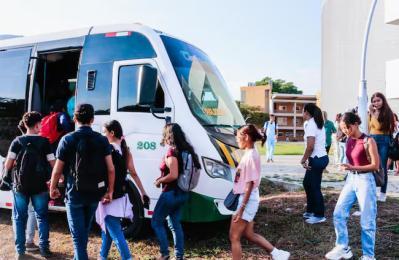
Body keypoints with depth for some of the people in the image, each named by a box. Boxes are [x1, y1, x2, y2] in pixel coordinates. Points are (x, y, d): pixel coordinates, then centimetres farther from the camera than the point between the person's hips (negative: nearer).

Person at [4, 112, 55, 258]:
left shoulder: (17, 141, -2)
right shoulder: (44, 142, -5)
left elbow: (7, 166, -4)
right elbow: (53, 164, -5)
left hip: (20, 186, 1)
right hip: (40, 186, 0)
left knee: (19, 218, 14)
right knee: (42, 217, 13)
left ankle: (20, 250, 16)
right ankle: (44, 248, 14)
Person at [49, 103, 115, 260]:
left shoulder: (67, 139, -9)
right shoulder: (102, 140, -3)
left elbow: (57, 170, -5)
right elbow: (111, 169, -7)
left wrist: (52, 188, 11)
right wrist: (109, 191, 3)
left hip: (74, 194, -4)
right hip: (94, 194, 4)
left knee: (77, 235, 5)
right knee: (84, 230, 25)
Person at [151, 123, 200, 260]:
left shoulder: (172, 152, -19)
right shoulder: (186, 150, 7)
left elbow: (173, 175, -26)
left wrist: (159, 181, -10)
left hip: (171, 193, -8)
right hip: (182, 193, 8)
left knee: (156, 222, 7)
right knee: (175, 224, 16)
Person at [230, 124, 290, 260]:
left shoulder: (250, 156, -20)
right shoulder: (250, 154, 9)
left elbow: (250, 185, -22)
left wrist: (241, 208, -21)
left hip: (247, 200, -10)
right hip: (247, 199, 10)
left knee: (234, 237, 1)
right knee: (249, 234, 19)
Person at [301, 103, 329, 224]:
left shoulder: (310, 124, -15)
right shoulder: (317, 123, 14)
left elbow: (310, 146, -22)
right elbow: (316, 144, 10)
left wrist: (303, 160, -9)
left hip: (317, 159, -10)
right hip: (320, 157, 10)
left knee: (315, 187, 1)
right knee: (307, 183, 20)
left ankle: (319, 215, 12)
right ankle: (310, 210, 30)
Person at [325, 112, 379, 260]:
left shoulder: (368, 141, -14)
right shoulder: (349, 140, 7)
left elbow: (376, 165, -16)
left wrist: (353, 167, -23)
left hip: (365, 180, -7)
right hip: (351, 179, 7)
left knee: (367, 221, 2)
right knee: (338, 213, 4)